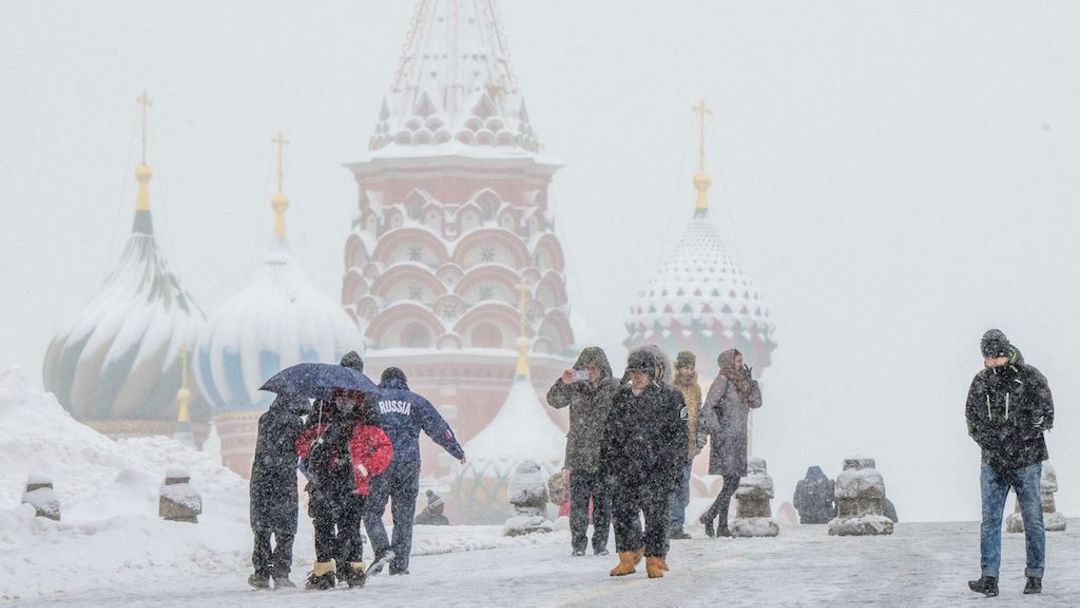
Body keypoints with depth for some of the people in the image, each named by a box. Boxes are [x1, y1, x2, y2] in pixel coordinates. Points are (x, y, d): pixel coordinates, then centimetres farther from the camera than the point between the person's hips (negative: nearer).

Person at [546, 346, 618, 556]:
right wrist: (563, 383, -21)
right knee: (578, 501, -1)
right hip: (578, 456, 1)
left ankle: (600, 544, 11)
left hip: (604, 457, -1)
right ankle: (578, 544, 4)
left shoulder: (614, 389, 1)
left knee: (603, 502, 3)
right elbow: (554, 401, -4)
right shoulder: (575, 388, 4)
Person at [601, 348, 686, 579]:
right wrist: (606, 459, 11)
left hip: (657, 469, -4)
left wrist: (674, 465, -6)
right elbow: (610, 432, 17)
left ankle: (655, 560, 7)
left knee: (655, 515, -2)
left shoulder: (668, 398, -1)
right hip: (626, 468, 4)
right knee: (622, 511, 2)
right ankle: (628, 557, 15)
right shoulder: (621, 397, 10)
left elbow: (679, 434, -1)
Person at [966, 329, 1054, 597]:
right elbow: (973, 420, 8)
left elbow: (1045, 417, -6)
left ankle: (1034, 577, 10)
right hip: (993, 462, 3)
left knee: (1032, 521, 2)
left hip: (1026, 461, -3)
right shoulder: (980, 382, 7)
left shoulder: (1031, 378, -4)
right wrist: (989, 445, -8)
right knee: (990, 520, -2)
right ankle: (989, 579, -3)